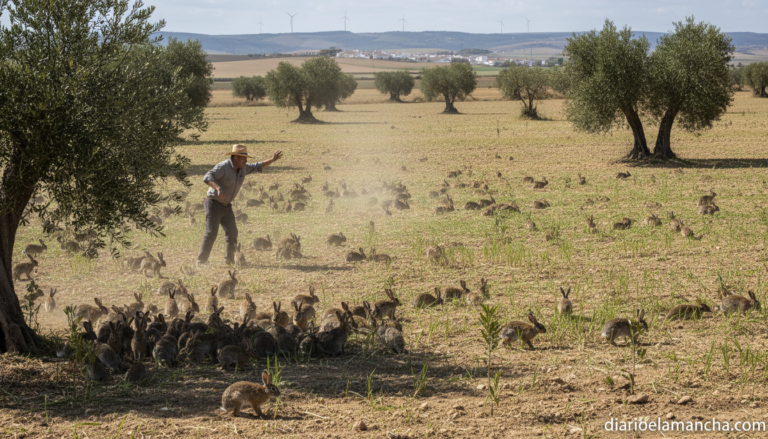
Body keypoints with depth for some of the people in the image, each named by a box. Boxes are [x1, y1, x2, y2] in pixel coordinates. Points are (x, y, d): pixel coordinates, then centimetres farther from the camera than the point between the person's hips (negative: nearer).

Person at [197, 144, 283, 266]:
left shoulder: (243, 168, 2)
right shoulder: (223, 167, -22)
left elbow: (257, 167, 17)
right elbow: (208, 177, -36)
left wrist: (272, 160, 5)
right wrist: (218, 188, -52)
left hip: (226, 206, 8)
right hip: (214, 204, -8)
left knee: (232, 232, 3)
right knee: (211, 233, -12)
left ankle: (230, 260, 10)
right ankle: (201, 262, -7)